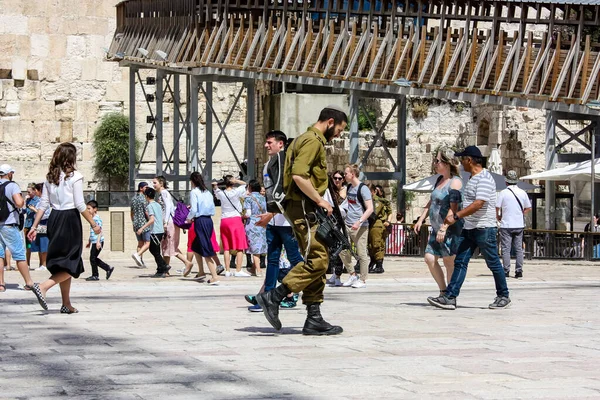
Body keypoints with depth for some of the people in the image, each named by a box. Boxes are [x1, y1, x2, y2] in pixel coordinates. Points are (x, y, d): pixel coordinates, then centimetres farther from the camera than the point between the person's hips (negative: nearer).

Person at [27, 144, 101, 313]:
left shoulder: (50, 177, 8)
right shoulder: (75, 176, -9)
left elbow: (43, 204, 6)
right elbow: (80, 205, -12)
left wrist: (34, 226, 9)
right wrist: (94, 225, -5)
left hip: (54, 219, 7)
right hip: (70, 218, -7)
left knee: (61, 262, 14)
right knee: (71, 263, -1)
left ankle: (66, 304, 17)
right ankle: (43, 287, -21)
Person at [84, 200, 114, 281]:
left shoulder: (97, 218, -13)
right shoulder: (93, 218, 16)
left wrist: (98, 242, -26)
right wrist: (89, 241, 30)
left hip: (97, 242, -10)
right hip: (94, 242, 10)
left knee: (93, 258, -4)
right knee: (94, 259, 11)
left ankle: (95, 276, 5)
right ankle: (108, 268, 17)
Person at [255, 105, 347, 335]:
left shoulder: (306, 140, 23)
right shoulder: (313, 141, -11)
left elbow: (300, 176, 25)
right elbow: (299, 176, -23)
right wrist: (320, 200, -16)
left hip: (305, 209, 11)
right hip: (304, 207, -11)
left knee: (317, 262, 8)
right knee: (317, 260, -15)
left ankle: (314, 319, 7)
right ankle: (273, 297, -13)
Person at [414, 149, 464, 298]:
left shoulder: (455, 182, -12)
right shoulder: (440, 180, 15)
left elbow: (453, 208, -20)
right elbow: (431, 202, 23)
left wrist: (444, 228, -26)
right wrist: (421, 219, 16)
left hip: (451, 229, -8)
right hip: (437, 229, 8)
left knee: (449, 261, -3)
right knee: (430, 258, 1)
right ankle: (443, 292, 11)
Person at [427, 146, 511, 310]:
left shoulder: (484, 178, -16)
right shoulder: (472, 178, 15)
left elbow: (478, 204, -26)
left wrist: (456, 216, -26)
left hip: (484, 229, -9)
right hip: (469, 229, 9)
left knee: (493, 264, 3)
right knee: (460, 262, 1)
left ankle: (503, 297, 16)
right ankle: (450, 298, -4)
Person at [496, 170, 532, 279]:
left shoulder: (503, 193, -7)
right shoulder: (522, 193, 6)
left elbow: (497, 207, -9)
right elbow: (528, 208, 12)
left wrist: (498, 216, 9)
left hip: (506, 225, -4)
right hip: (519, 225, 4)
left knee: (506, 249, 0)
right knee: (519, 249, 7)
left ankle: (506, 271, -3)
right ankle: (519, 271, 4)